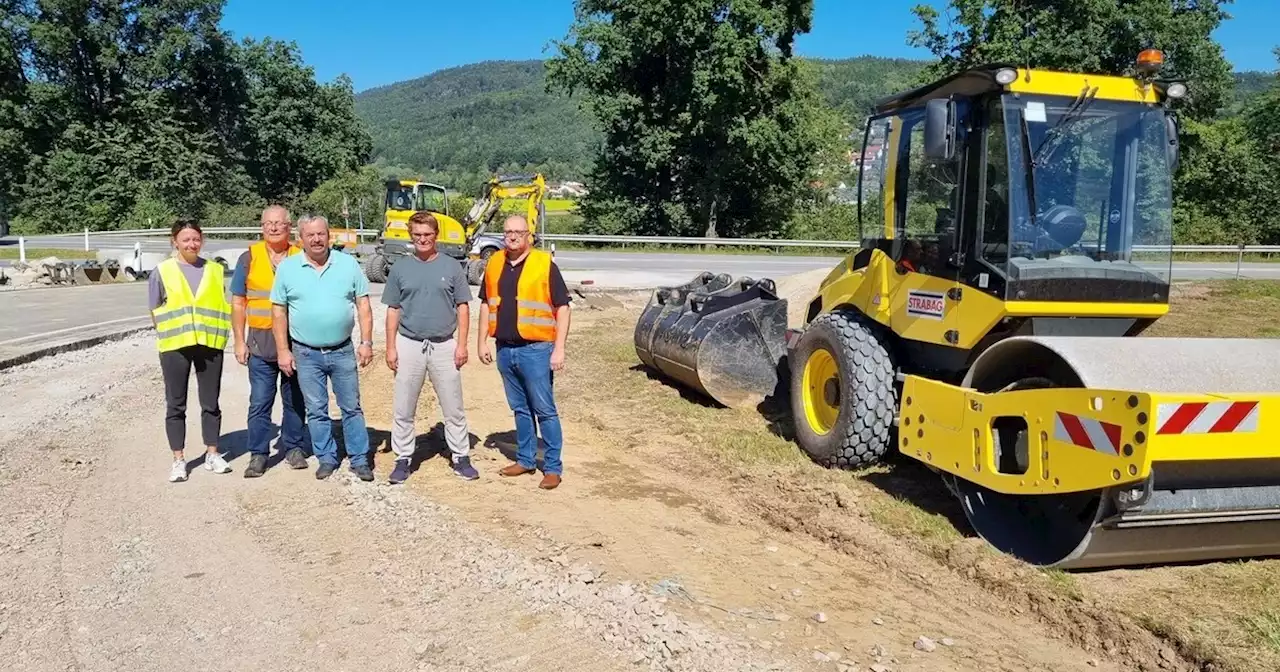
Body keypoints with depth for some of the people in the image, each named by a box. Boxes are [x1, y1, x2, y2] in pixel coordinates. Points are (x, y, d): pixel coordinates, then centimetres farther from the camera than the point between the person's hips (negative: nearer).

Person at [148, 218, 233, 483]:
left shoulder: (215, 270, 7)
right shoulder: (162, 271, 1)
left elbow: (225, 305, 10)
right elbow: (155, 311, 5)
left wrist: (219, 333, 0)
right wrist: (169, 334, -2)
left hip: (210, 345, 2)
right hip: (174, 347, -1)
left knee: (211, 403, 9)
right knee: (176, 405, 5)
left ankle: (212, 454, 21)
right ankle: (178, 460, 14)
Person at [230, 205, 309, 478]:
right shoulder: (249, 258, 2)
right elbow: (238, 303, 4)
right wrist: (239, 341, -1)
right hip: (261, 341, 0)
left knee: (295, 400, 10)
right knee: (260, 402, 2)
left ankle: (294, 447, 23)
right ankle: (258, 454, 10)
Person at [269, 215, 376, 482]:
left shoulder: (348, 264, 0)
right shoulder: (287, 268, 0)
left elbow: (363, 305, 2)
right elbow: (279, 311, 3)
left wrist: (366, 342, -5)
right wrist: (283, 350, -2)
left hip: (343, 351, 0)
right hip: (306, 354, 0)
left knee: (351, 408, 5)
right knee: (316, 411, 8)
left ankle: (360, 460, 14)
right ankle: (326, 459, 21)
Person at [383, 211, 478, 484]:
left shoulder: (451, 266, 1)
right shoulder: (400, 268, 4)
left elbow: (462, 307, 2)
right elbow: (393, 310, 6)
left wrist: (461, 344, -4)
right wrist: (391, 347, 1)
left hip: (444, 346, -1)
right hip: (409, 346, 1)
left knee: (453, 408, 6)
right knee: (403, 409, 7)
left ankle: (461, 457, 17)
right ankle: (403, 459, 19)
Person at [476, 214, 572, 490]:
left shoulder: (544, 264, -7)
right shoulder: (495, 263, 8)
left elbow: (562, 307, -7)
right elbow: (486, 304, 16)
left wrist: (559, 348, -12)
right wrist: (482, 341, 11)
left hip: (535, 350, -5)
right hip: (505, 350, 5)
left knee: (544, 410, 1)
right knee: (520, 409, 16)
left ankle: (553, 467, 9)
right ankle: (525, 459, 28)